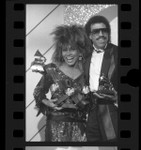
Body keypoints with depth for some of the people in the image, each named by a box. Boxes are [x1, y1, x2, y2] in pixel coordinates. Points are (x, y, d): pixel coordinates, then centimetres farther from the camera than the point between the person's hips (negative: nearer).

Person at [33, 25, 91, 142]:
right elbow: (38, 92, 9)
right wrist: (46, 102, -7)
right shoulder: (52, 70, -2)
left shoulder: (86, 71, 1)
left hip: (80, 126, 1)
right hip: (57, 124, -1)